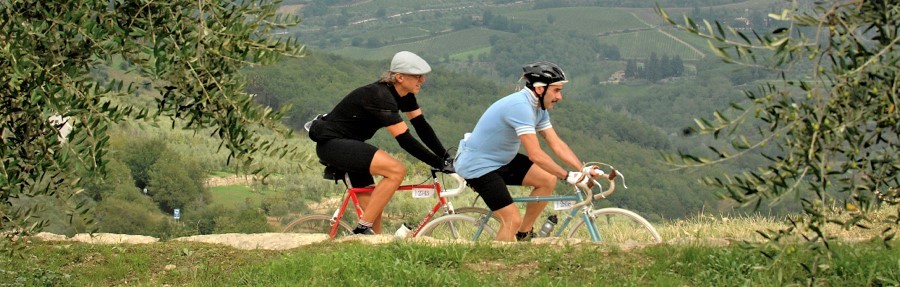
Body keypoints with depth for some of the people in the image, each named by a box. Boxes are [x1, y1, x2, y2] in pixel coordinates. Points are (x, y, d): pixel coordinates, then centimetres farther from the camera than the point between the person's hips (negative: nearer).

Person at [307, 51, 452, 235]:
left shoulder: (404, 95, 2)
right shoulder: (381, 96, -26)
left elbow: (422, 127, 3)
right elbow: (405, 140, -28)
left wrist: (447, 158, -7)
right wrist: (440, 164, -28)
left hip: (348, 144, 10)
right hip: (332, 143, -10)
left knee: (374, 210, 6)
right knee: (396, 171, -25)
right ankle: (362, 230, -20)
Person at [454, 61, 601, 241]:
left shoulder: (539, 108, 3)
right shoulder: (520, 106, -28)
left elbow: (557, 144, 2)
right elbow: (535, 155, -32)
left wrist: (583, 171, -9)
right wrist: (568, 176, -29)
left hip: (501, 160, 10)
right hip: (477, 165, -10)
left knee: (548, 180, 0)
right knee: (513, 220, -16)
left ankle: (525, 234, 12)